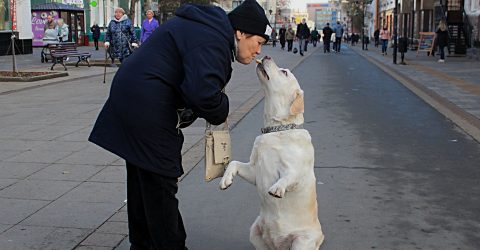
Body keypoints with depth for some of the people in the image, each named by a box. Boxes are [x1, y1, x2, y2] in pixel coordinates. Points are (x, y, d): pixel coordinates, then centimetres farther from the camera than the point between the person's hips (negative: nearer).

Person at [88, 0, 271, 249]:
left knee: (142, 179, 19)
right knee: (160, 183, -1)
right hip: (148, 110, -11)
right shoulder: (211, 39, -19)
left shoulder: (207, 26, 13)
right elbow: (203, 92, -33)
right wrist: (220, 113, -14)